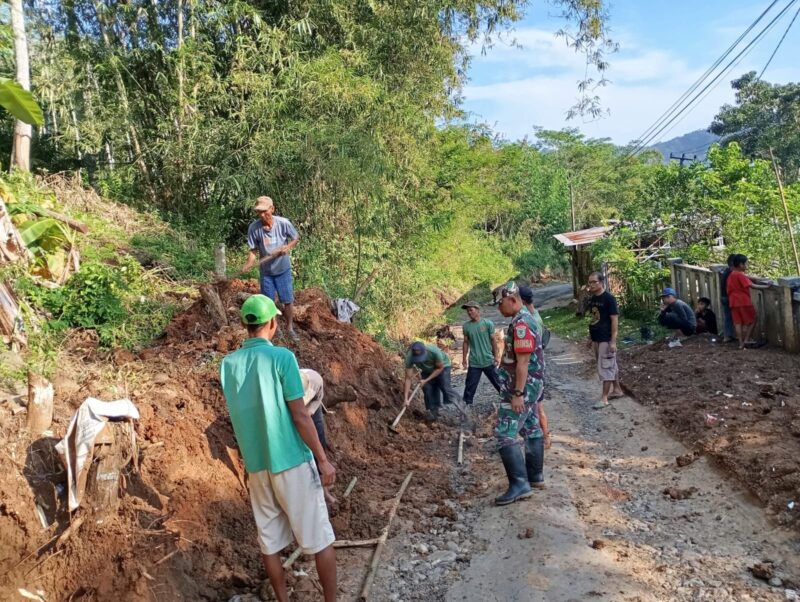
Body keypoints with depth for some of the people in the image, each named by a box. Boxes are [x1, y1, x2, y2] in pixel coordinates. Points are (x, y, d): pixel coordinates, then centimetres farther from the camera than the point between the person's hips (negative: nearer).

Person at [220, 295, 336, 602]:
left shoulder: (228, 364, 2)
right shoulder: (281, 357, -14)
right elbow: (300, 416, -14)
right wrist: (323, 459, -7)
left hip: (255, 465, 5)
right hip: (292, 461, -5)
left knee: (269, 541, 15)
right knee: (319, 538, 8)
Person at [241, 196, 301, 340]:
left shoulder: (284, 223, -19)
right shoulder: (254, 228, -18)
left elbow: (296, 238, -3)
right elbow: (253, 250, -11)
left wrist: (288, 247, -23)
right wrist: (248, 264, -28)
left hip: (283, 270, 0)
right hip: (266, 272, 1)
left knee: (288, 301, 9)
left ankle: (290, 328, 28)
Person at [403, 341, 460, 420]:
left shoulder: (434, 351, -42)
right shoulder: (409, 357, -35)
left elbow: (440, 368, -23)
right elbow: (408, 378, -30)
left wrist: (426, 380, -27)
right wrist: (406, 398, -35)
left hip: (442, 366, -3)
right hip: (427, 370, 3)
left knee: (445, 386, -18)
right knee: (427, 388, -8)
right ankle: (434, 411, 9)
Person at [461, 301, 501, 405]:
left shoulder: (488, 323, -7)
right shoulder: (466, 325, 0)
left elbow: (493, 340, -1)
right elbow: (466, 342, 7)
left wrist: (496, 356, -1)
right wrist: (464, 358, 7)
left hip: (488, 361, -1)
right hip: (473, 362, 1)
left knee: (498, 383, 11)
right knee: (470, 386, 3)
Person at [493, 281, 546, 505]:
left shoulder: (521, 323, -21)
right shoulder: (525, 319, 13)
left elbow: (523, 362, -25)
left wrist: (517, 393, -25)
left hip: (523, 387, -11)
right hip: (530, 385, 11)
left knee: (505, 434, -10)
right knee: (531, 429, 18)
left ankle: (519, 484, -9)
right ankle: (535, 475, 29)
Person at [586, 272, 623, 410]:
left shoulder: (609, 298, -15)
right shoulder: (592, 299, 9)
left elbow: (614, 320, -16)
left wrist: (613, 341, -19)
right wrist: (590, 337, 17)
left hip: (606, 340, -8)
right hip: (596, 339, 8)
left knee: (606, 368, -5)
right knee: (611, 366, 18)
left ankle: (604, 398, -1)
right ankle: (617, 390, 30)